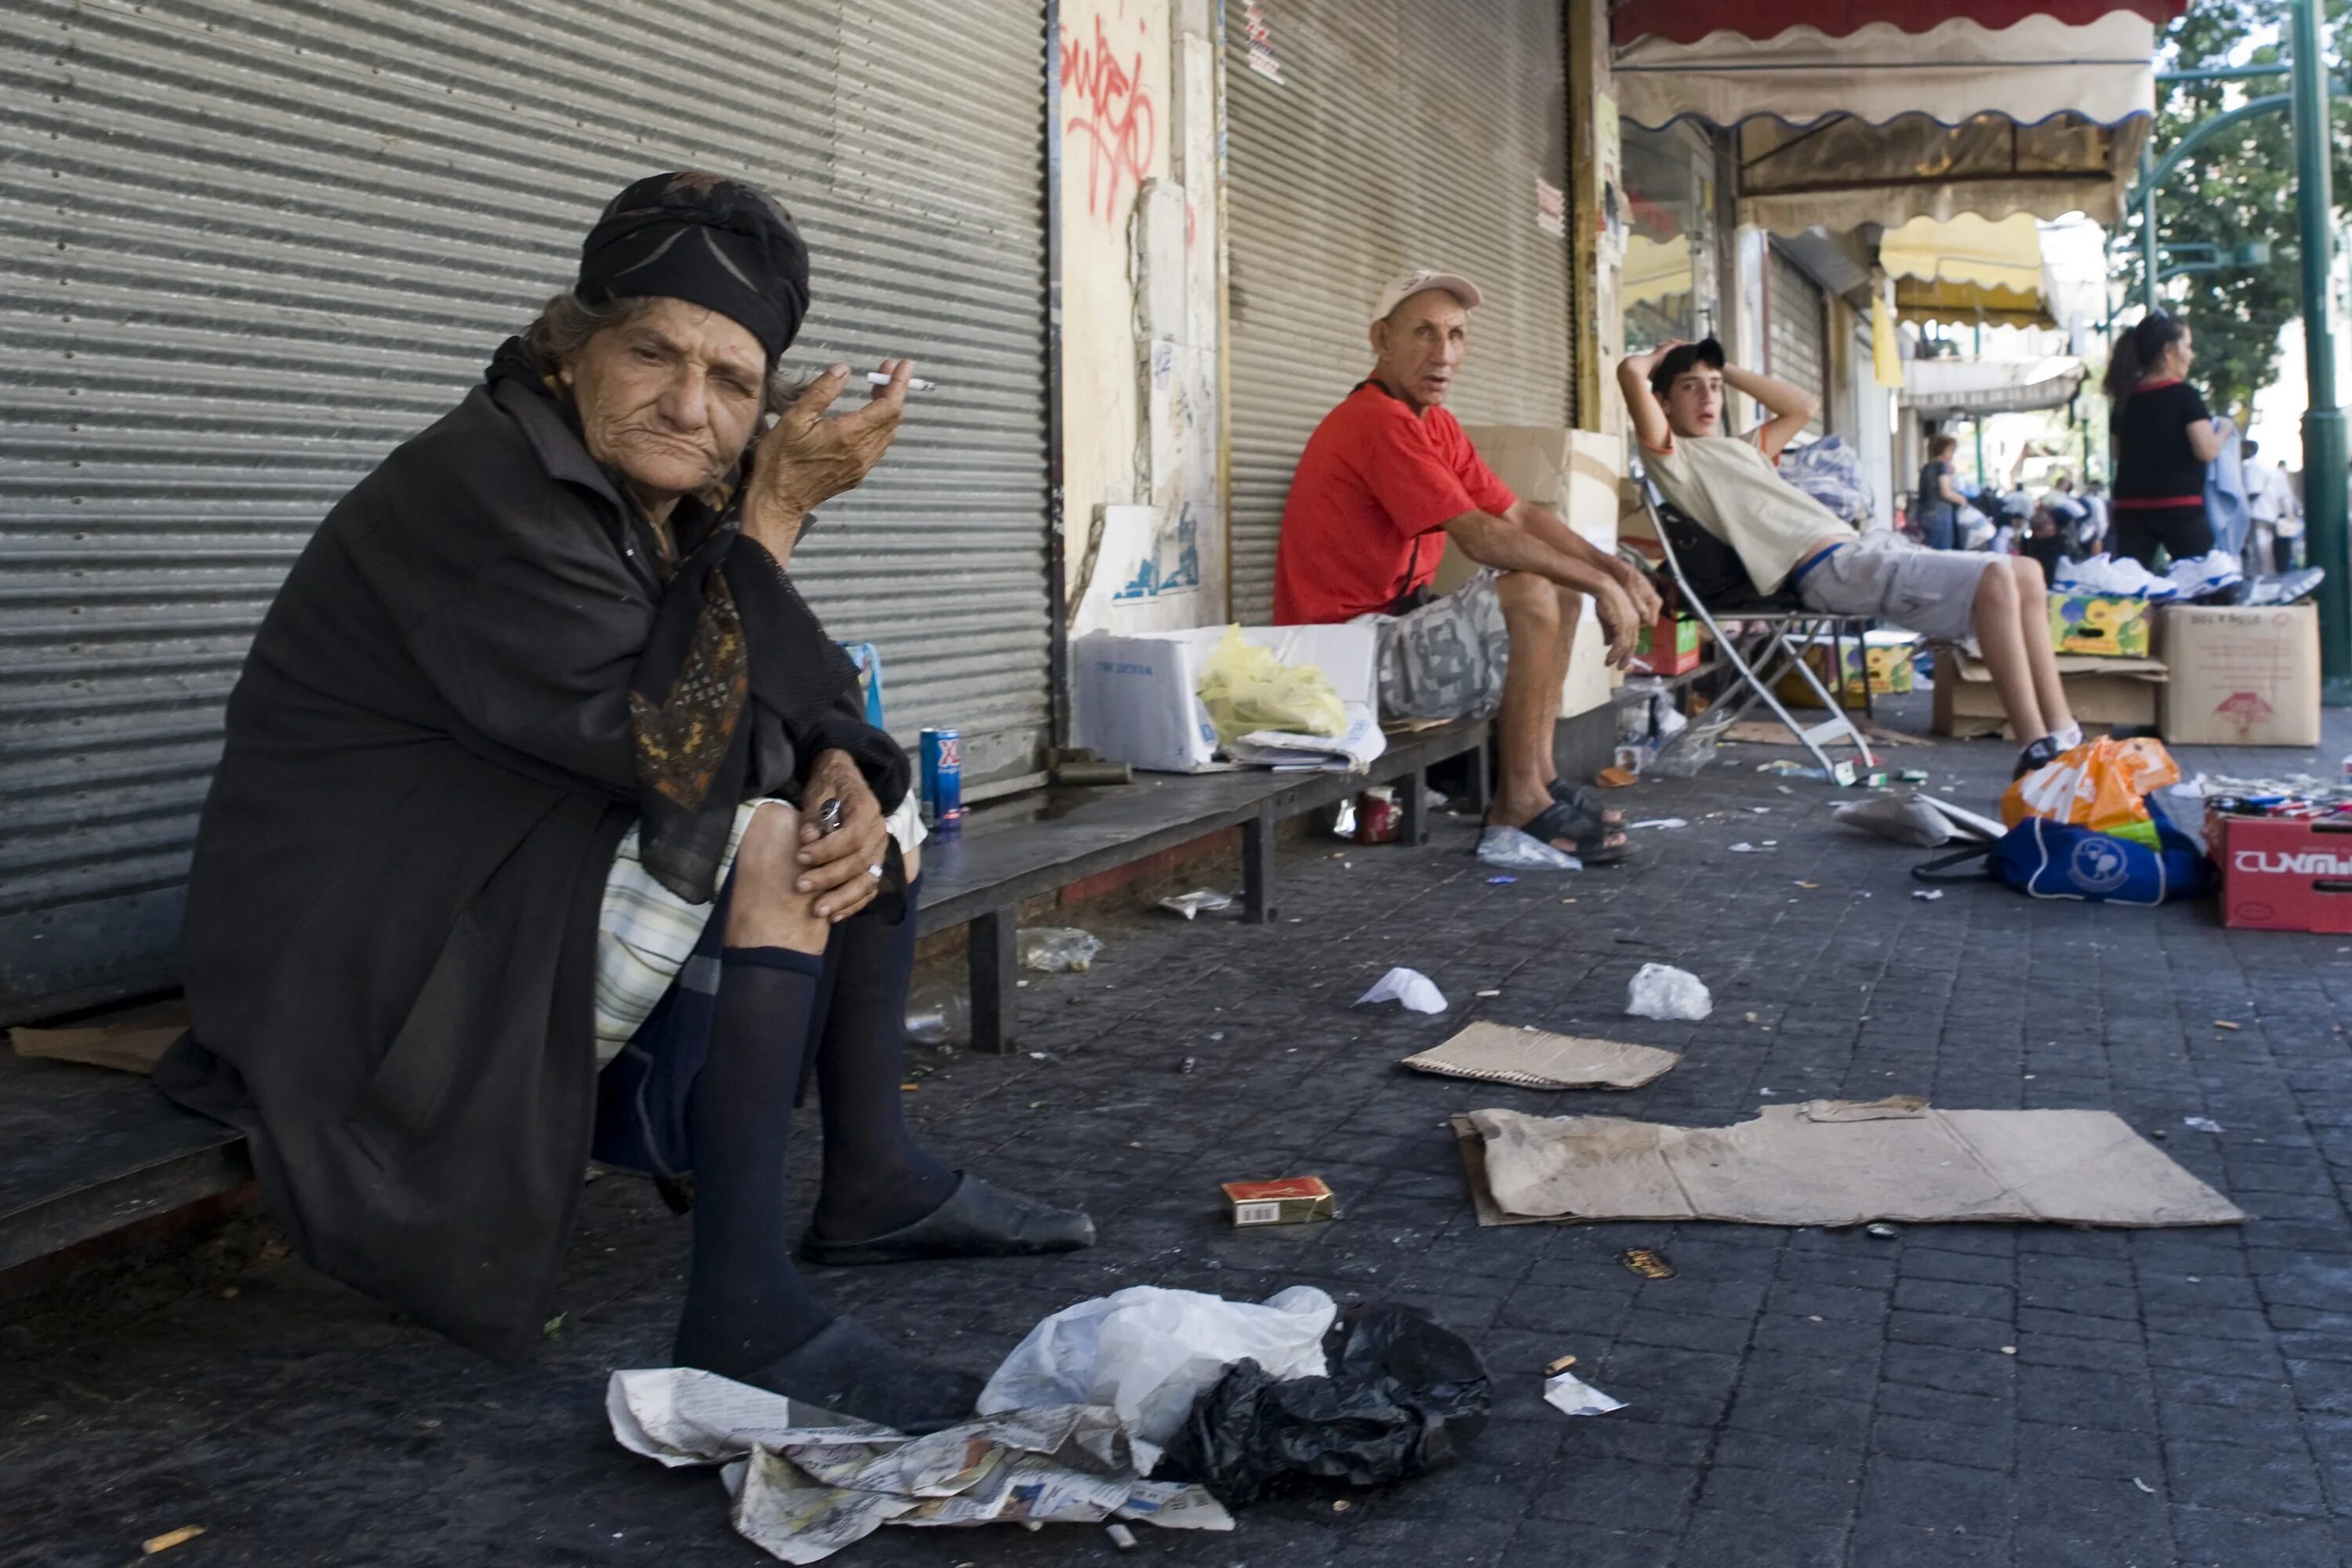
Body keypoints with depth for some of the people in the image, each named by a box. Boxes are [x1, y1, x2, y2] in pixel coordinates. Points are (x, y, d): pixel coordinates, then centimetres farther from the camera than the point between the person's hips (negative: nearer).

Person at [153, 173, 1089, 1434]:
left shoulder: (669, 503, 6)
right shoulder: (481, 492, -22)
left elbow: (794, 698, 6)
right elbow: (665, 741, -27)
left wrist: (845, 780, -17)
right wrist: (776, 512, -23)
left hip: (535, 885, 10)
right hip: (371, 966, -10)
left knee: (872, 814, 10)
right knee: (765, 845, -27)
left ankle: (874, 1180, 12)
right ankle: (743, 1314, -28)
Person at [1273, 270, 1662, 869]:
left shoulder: (1435, 423, 13)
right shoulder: (1381, 422, -19)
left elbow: (1519, 514, 11)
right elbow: (1483, 538, -25)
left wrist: (1612, 568, -3)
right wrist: (1600, 584, -19)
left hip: (1397, 622, 11)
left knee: (1561, 583, 12)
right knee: (1532, 594, -24)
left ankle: (1537, 780, 6)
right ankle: (1520, 808, -16)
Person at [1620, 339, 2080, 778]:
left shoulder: (1739, 448, 29)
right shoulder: (1672, 455, 3)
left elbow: (1804, 406, 41)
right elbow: (1631, 372, -11)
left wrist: (1727, 370, 35)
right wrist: (1664, 356, 13)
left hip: (1863, 547, 10)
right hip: (1830, 569, -10)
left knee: (2026, 576, 3)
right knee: (1995, 579, -24)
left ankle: (2064, 739, 0)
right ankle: (2036, 751, -23)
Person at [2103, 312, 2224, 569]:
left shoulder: (2126, 398, 9)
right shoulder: (2184, 396, -8)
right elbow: (2207, 450, -13)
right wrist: (2223, 431, 5)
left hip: (2131, 509, 5)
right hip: (2180, 508, -5)